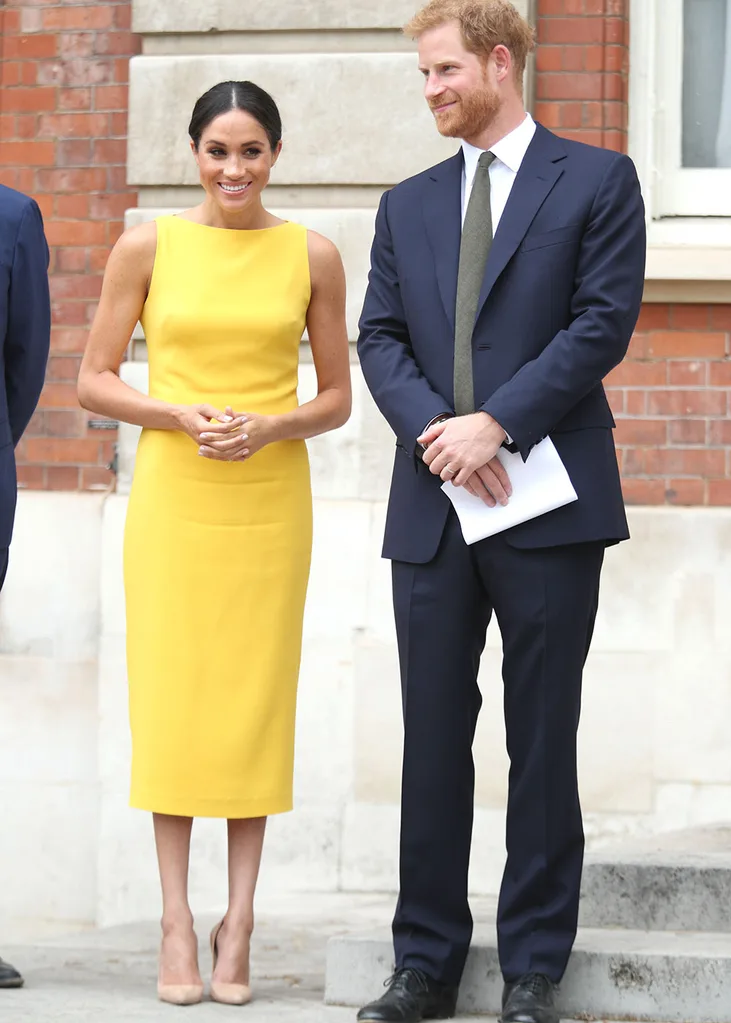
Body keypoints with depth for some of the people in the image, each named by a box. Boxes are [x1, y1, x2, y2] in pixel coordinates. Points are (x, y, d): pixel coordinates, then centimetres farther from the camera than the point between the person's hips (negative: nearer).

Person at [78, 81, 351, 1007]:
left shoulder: (311, 257, 4)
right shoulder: (148, 247, 1)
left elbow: (337, 397, 9)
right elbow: (92, 381, 3)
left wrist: (270, 428, -11)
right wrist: (183, 417, -13)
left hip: (270, 502, 1)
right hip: (172, 498, -1)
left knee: (255, 701, 1)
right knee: (171, 698, -1)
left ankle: (238, 924, 7)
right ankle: (177, 922, 4)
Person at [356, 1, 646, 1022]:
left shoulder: (597, 181, 2)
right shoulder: (408, 205, 16)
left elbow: (603, 322, -7)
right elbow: (380, 338, 8)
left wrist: (496, 423, -14)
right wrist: (435, 429, -11)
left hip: (547, 503, -4)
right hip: (431, 509, 4)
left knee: (543, 743, 1)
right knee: (432, 742, 5)